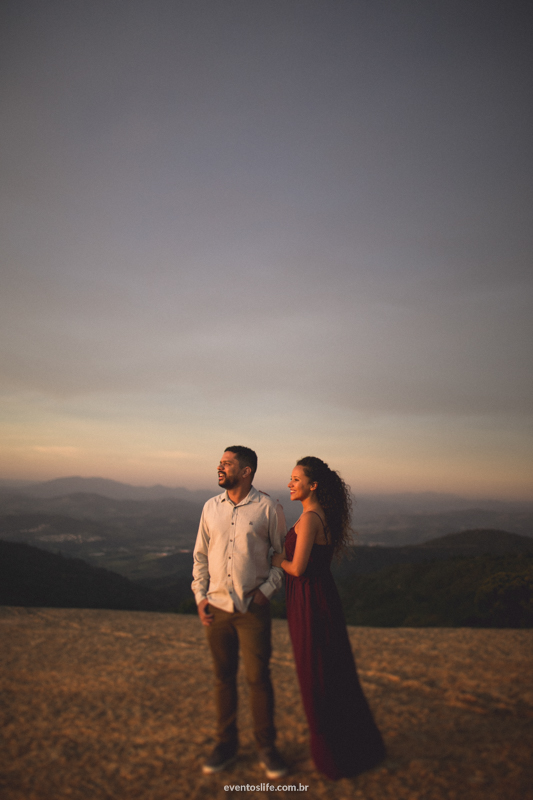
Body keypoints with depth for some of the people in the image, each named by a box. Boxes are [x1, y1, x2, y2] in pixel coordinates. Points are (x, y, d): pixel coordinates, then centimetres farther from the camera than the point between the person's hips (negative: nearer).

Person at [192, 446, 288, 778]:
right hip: (217, 608, 3)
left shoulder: (268, 507, -7)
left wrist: (267, 589, -9)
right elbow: (201, 555, 10)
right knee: (224, 678, 14)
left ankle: (267, 747, 25)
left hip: (254, 608, -3)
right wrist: (200, 596, 3)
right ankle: (226, 743, 32)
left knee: (259, 678, 5)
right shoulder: (211, 507, 4)